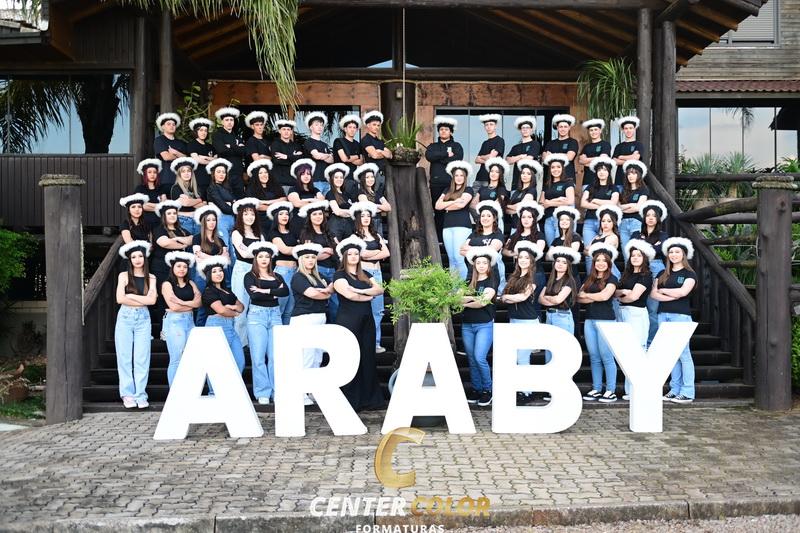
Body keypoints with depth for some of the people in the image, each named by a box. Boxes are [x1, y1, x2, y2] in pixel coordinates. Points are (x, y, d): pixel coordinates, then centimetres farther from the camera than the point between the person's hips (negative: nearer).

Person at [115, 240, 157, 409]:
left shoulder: (150, 278, 8)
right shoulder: (123, 276, 3)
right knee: (125, 357, 0)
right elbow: (120, 299, -7)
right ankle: (128, 395, 6)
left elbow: (152, 300, -4)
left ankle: (141, 395, 3)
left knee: (142, 358, -1)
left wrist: (131, 296, -6)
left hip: (143, 319, 1)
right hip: (125, 318, -1)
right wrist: (143, 300, -5)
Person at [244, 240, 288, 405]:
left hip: (275, 314, 3)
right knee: (258, 356, -5)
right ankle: (262, 393, 0)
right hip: (257, 314, -3)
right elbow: (254, 295, -11)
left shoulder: (277, 277, 15)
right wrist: (275, 293, -6)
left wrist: (266, 291, -10)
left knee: (275, 356, -1)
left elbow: (286, 291, -3)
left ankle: (277, 392, 6)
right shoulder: (250, 276, 6)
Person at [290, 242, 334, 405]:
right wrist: (327, 294, 4)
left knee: (317, 359, 9)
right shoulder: (298, 277, -3)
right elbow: (311, 294, -14)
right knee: (306, 358, -11)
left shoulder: (317, 277, 20)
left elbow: (330, 289, 10)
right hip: (304, 319, -8)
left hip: (319, 319, 8)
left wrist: (326, 290, -12)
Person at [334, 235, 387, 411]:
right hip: (348, 320, -6)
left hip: (367, 320, 6)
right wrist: (368, 296, -1)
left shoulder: (366, 275, 18)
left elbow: (380, 289, 2)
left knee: (368, 358, 7)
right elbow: (349, 294, -15)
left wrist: (360, 291, -11)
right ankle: (351, 401, 1)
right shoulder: (340, 275, 1)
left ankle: (369, 398, 13)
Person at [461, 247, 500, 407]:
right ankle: (476, 389, 17)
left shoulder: (492, 281, -1)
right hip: (467, 325, 5)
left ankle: (487, 390, 0)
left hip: (485, 325, -5)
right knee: (471, 359, 7)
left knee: (480, 358, -14)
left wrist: (465, 303, -3)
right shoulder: (470, 281, 13)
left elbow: (483, 302, -12)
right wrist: (473, 297, -16)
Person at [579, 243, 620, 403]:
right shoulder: (589, 280, 15)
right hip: (589, 320, 5)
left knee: (606, 357, -5)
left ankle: (611, 391, 1)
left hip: (605, 320, -5)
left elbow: (605, 295, -16)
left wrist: (586, 295, -1)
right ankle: (596, 389, 14)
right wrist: (596, 298, -9)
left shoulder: (612, 279, 0)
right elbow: (579, 298, 7)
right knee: (594, 357, 8)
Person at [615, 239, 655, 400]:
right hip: (623, 313, 7)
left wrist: (620, 297, 5)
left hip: (637, 314, -7)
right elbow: (615, 292, 9)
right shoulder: (627, 274, 18)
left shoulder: (646, 276, -4)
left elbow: (634, 296, -12)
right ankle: (630, 390, 9)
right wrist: (625, 292, -10)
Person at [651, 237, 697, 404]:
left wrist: (663, 290, -1)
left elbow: (683, 291, -14)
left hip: (681, 315, -5)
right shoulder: (662, 274, 15)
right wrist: (674, 295, -11)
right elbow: (654, 294, 3)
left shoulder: (689, 274, 2)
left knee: (683, 353, -5)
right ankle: (675, 389, 12)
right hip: (663, 315, 5)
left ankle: (687, 393, -3)